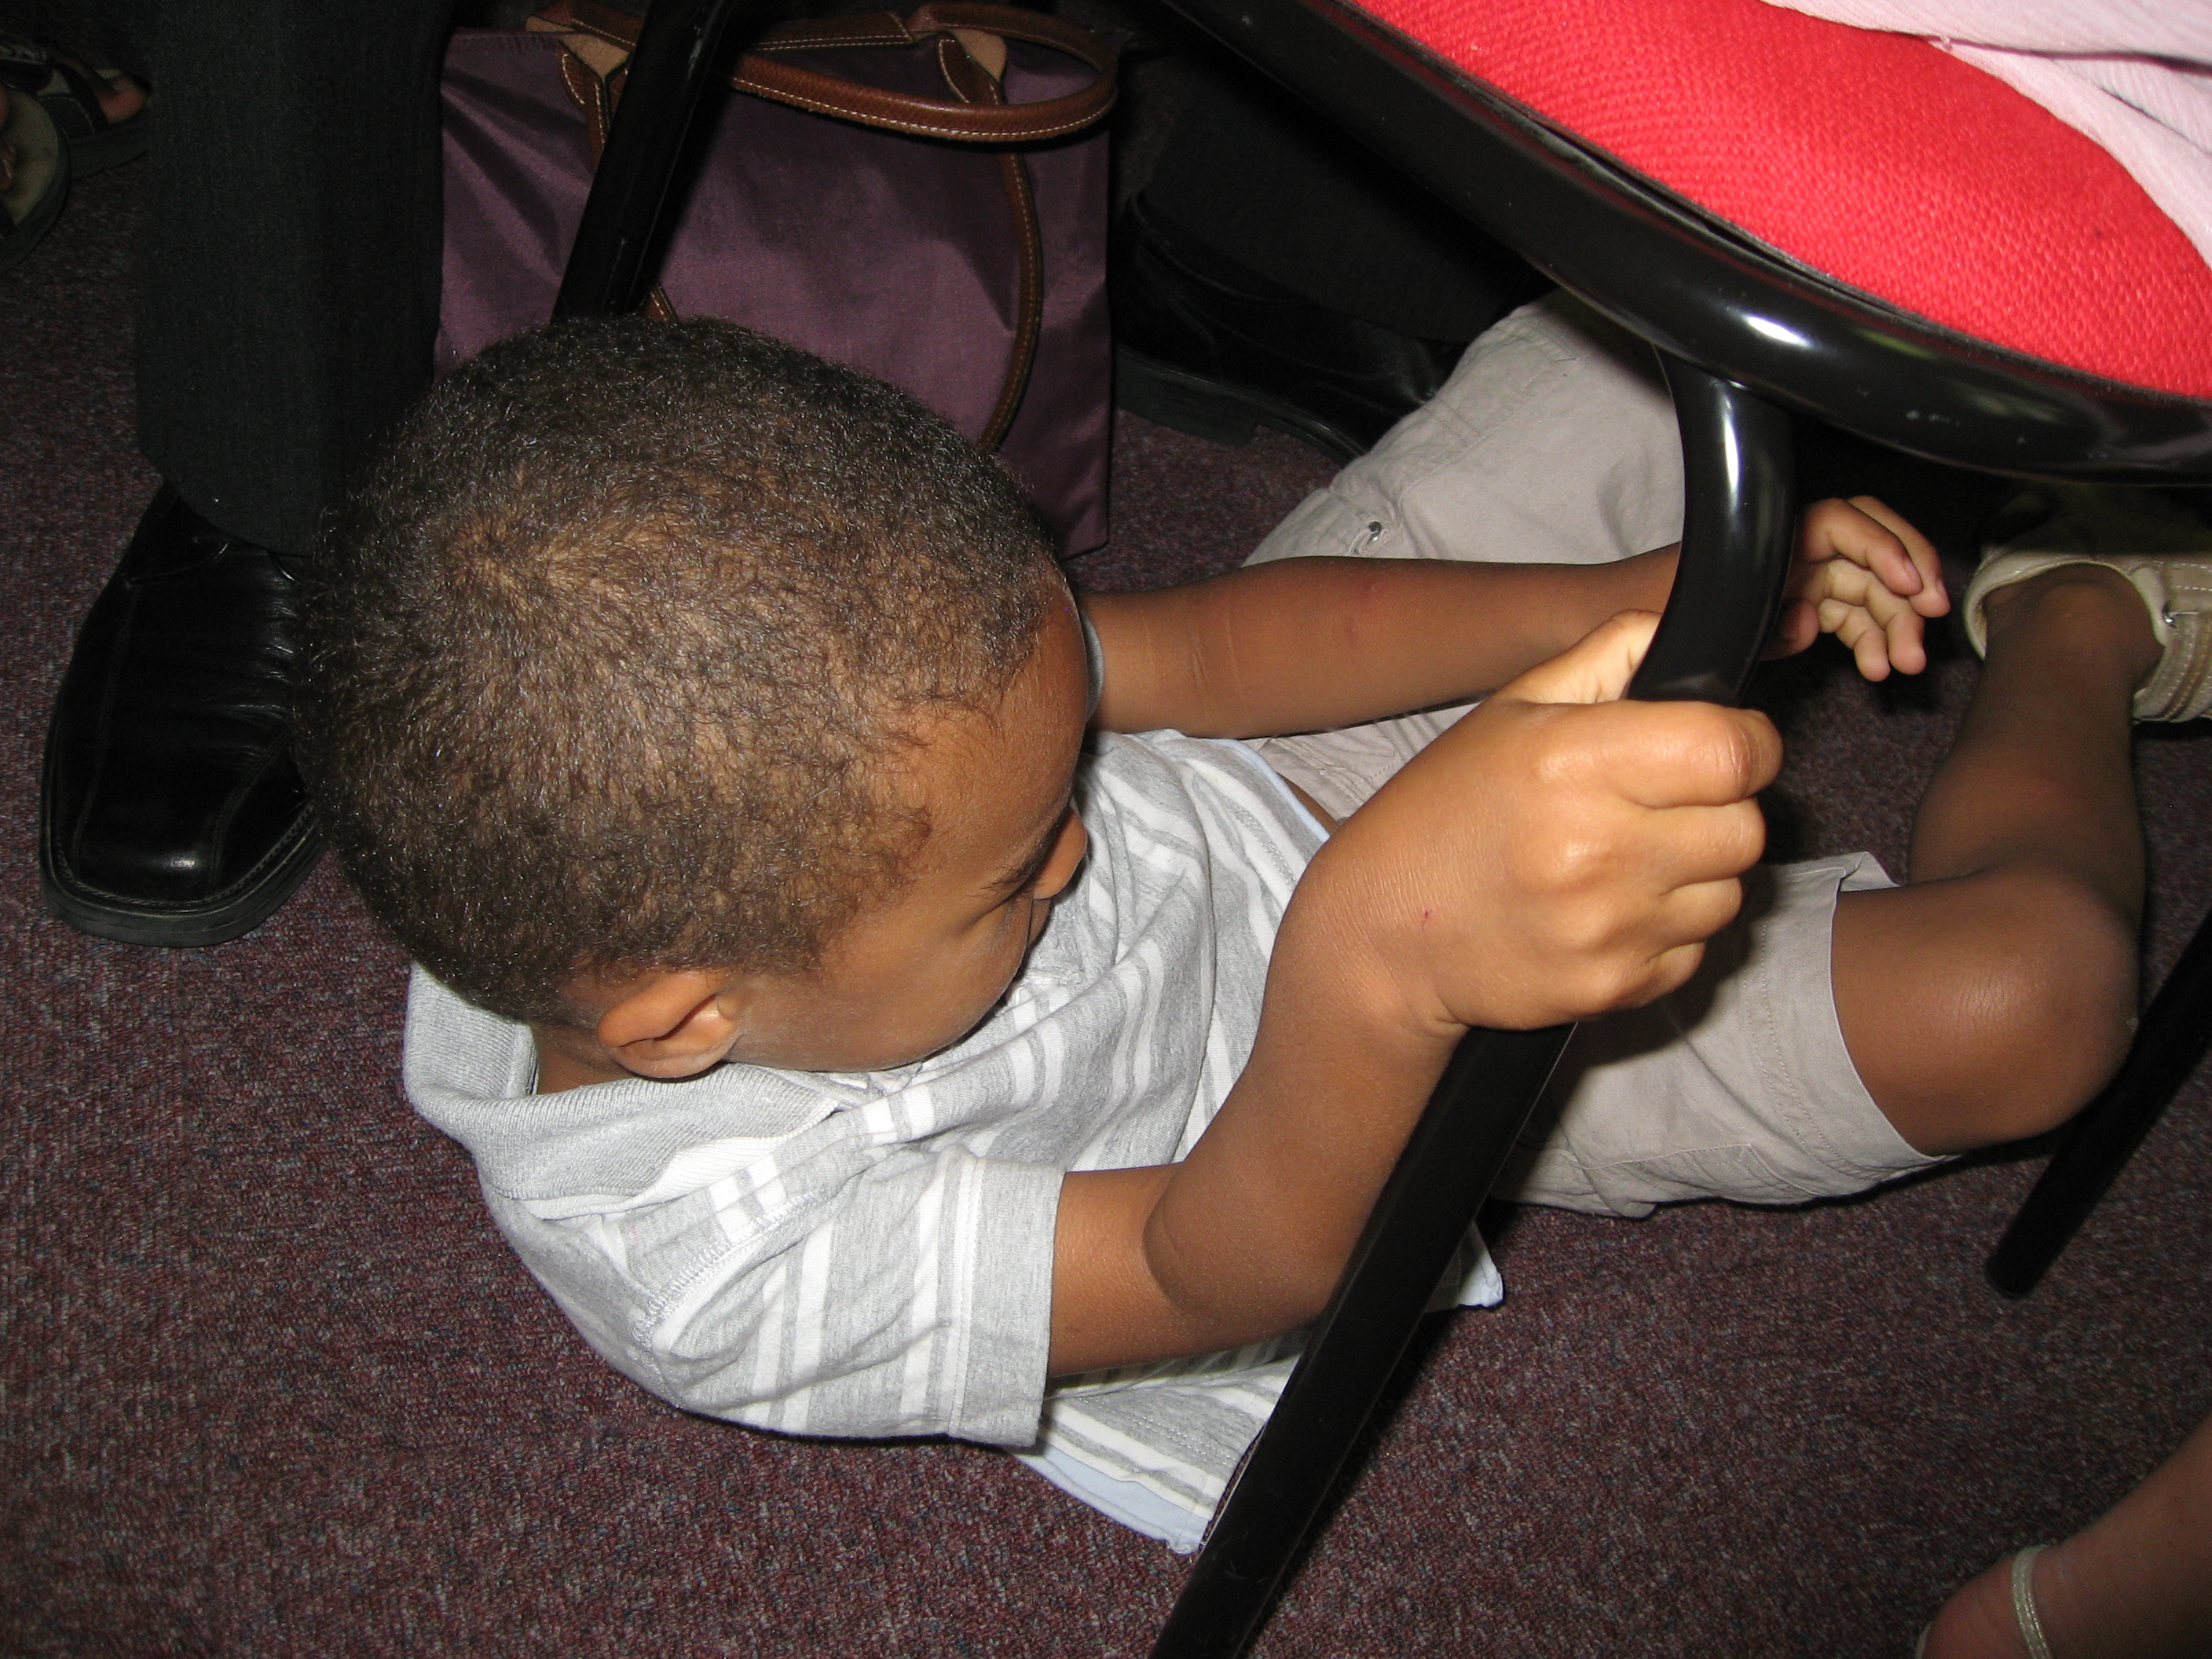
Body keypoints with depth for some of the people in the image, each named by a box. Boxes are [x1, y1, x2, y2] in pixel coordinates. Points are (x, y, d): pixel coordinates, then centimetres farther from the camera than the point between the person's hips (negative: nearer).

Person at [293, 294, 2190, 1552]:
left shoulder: (767, 689, -25)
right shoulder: (716, 1257, -37)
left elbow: (1215, 646, -16)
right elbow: (1221, 1268, -36)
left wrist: (1642, 595, -25)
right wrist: (1384, 962, -59)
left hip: (1289, 759, 5)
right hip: (1340, 1086, -5)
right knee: (2021, 989, -18)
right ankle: (2071, 640, 18)